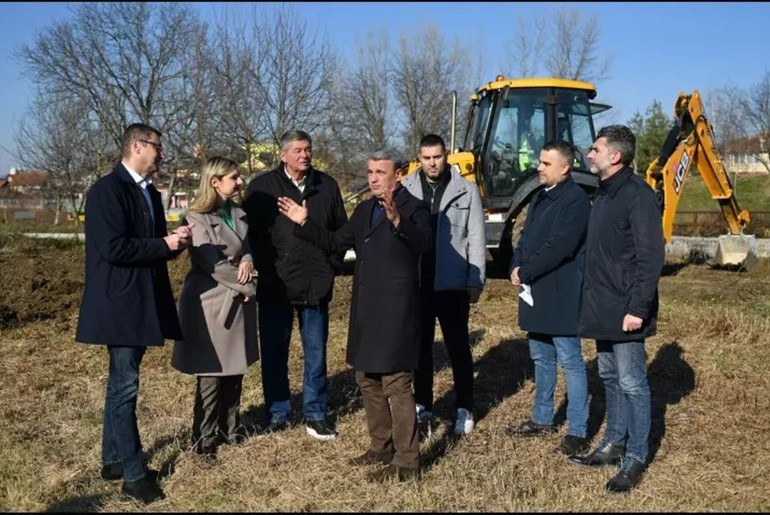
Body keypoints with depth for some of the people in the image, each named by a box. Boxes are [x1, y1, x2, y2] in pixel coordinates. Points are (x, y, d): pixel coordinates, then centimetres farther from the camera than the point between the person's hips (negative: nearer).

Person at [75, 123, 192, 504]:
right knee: (125, 386, -4)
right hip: (119, 304, -9)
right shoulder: (106, 190, -14)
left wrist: (176, 241, -2)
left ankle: (113, 460, 28)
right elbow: (113, 248, -22)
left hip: (142, 301, 9)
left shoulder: (150, 193, 14)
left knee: (121, 384, 16)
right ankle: (134, 475, 4)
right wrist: (165, 244, -16)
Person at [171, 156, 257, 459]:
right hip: (211, 304, -7)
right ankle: (204, 439, 12)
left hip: (238, 302, 7)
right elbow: (211, 265, -19)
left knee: (234, 371, 14)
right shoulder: (197, 218, -15)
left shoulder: (237, 213, 9)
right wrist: (248, 287, -11)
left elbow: (247, 244, 14)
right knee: (211, 375, 0)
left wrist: (247, 260, -10)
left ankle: (230, 428, 28)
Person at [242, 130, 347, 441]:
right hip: (274, 287, -2)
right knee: (274, 354, 6)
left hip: (316, 286, 2)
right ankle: (277, 415, 20)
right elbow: (249, 231, -1)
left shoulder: (327, 186, 6)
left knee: (316, 354, 9)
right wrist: (264, 269, -8)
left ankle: (315, 415, 22)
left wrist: (333, 266, 4)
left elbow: (341, 230, 12)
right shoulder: (262, 187, -1)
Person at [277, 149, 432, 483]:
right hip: (366, 309, 9)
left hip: (395, 310, -8)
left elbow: (423, 244, -29)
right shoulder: (364, 210, 14)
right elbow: (334, 243, 19)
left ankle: (406, 462, 5)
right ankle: (381, 446, 33)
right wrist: (304, 223, 9)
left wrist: (397, 220, -46)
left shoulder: (414, 208, -10)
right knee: (368, 381, 17)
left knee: (396, 386, -4)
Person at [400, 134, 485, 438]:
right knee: (421, 346, 12)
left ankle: (465, 409, 21)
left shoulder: (466, 190, 0)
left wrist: (475, 282, -5)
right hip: (416, 282, 1)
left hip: (452, 283, -1)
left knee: (458, 346, 9)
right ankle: (423, 407, 24)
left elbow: (476, 239, 0)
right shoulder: (405, 189, 1)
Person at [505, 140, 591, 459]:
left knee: (570, 361, -2)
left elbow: (559, 247, -22)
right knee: (542, 358, 18)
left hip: (561, 295, -9)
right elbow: (526, 237, 17)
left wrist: (526, 272, -14)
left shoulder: (575, 200, -14)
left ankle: (578, 432, 5)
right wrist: (516, 267, -1)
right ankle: (542, 419, 32)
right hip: (535, 292, 10)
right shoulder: (541, 197, 16)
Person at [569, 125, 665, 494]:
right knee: (610, 378, 17)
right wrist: (592, 298, 15)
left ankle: (635, 458, 12)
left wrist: (638, 308, -21)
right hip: (602, 307, 9)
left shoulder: (638, 194, -15)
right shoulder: (604, 193, 13)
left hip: (625, 310, -9)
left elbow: (651, 257, -19)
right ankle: (614, 444, 30)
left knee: (631, 384, 1)